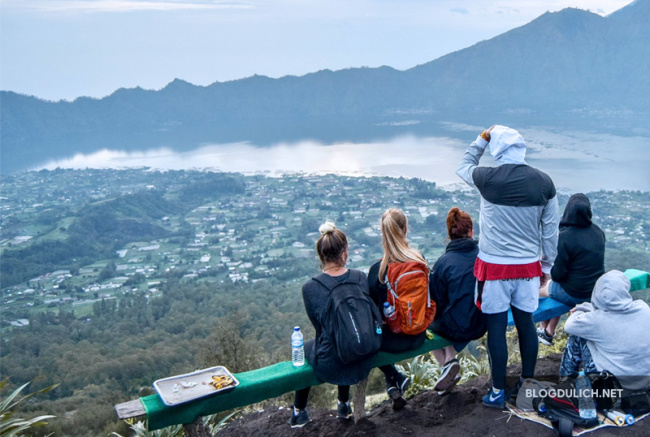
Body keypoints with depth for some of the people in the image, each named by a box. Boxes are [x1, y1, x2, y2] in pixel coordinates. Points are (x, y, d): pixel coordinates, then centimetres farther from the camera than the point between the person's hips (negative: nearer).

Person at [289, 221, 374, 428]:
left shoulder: (310, 288, -16)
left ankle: (299, 412, 44)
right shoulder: (360, 277, -11)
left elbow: (318, 326, -3)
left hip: (329, 367, -2)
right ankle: (344, 404, 54)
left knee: (306, 347, 31)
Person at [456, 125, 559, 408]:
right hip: (529, 266, 4)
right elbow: (551, 230, 5)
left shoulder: (488, 178, -12)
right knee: (526, 323, 16)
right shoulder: (544, 182, -2)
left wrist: (482, 139, 17)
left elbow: (463, 167, 12)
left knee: (496, 328, 5)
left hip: (494, 266, -3)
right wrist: (547, 266, 15)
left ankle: (498, 392, 16)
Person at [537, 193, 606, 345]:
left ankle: (544, 330, 38)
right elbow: (593, 263, 10)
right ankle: (549, 333, 38)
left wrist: (550, 272, 4)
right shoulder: (598, 232, -4)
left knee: (541, 288, 20)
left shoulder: (565, 237, -24)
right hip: (596, 291, 6)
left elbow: (558, 273, -19)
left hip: (574, 295, -6)